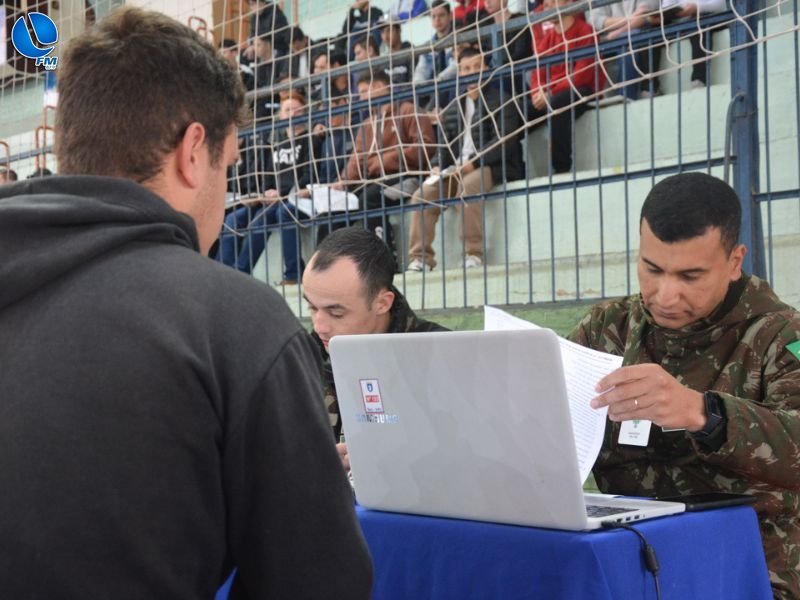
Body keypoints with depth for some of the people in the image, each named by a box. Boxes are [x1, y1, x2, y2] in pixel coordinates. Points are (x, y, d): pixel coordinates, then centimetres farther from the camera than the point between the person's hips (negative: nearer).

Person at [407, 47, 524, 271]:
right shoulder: (452, 109, 19)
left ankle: (473, 254, -31)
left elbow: (504, 141, -12)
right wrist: (438, 167, -3)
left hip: (493, 167, -6)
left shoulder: (500, 100, 0)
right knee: (422, 195, -15)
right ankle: (420, 258, -15)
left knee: (467, 186, -37)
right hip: (457, 171, 6)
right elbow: (445, 146, 20)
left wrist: (472, 164, -22)